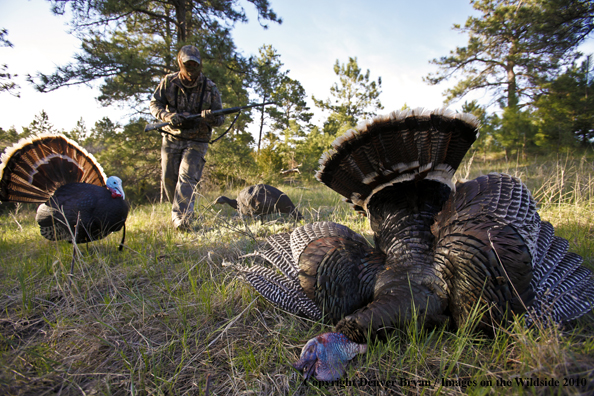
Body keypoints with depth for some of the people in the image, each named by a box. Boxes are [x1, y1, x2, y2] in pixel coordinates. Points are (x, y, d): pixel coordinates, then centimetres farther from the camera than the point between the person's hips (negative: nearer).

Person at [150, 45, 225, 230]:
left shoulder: (210, 88, -5)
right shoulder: (168, 82, 0)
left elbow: (220, 118, -4)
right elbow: (154, 104, 5)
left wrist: (210, 116, -28)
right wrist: (168, 116, -16)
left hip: (197, 141, -3)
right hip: (172, 138, 3)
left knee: (187, 177, -18)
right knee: (169, 179, 5)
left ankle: (182, 218, -22)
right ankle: (180, 210, 27)